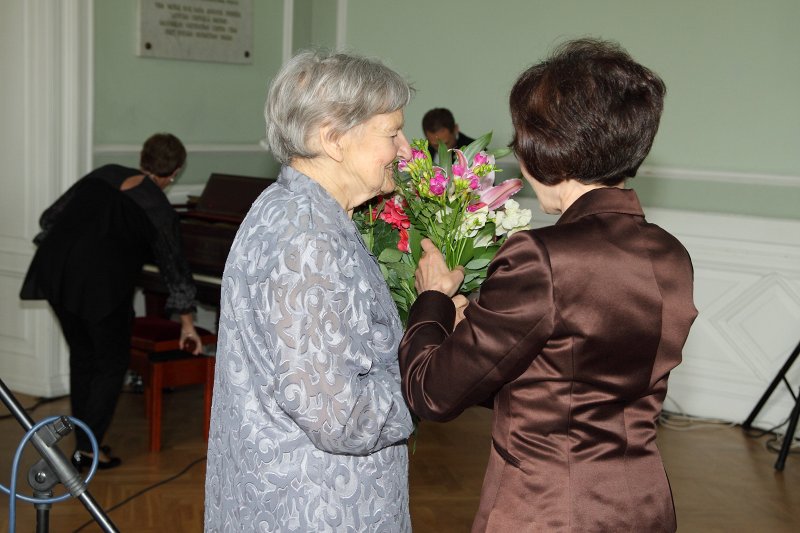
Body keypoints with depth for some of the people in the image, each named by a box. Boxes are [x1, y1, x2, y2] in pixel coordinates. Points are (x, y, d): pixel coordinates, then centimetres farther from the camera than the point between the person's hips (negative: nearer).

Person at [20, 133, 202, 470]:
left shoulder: (104, 175, 13)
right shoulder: (159, 209, 0)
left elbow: (52, 216, 17)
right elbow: (175, 269, 6)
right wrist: (187, 324, 14)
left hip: (54, 269, 6)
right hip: (100, 281, -6)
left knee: (82, 356, 19)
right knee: (113, 363, 10)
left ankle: (83, 442, 25)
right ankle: (88, 449, 7)